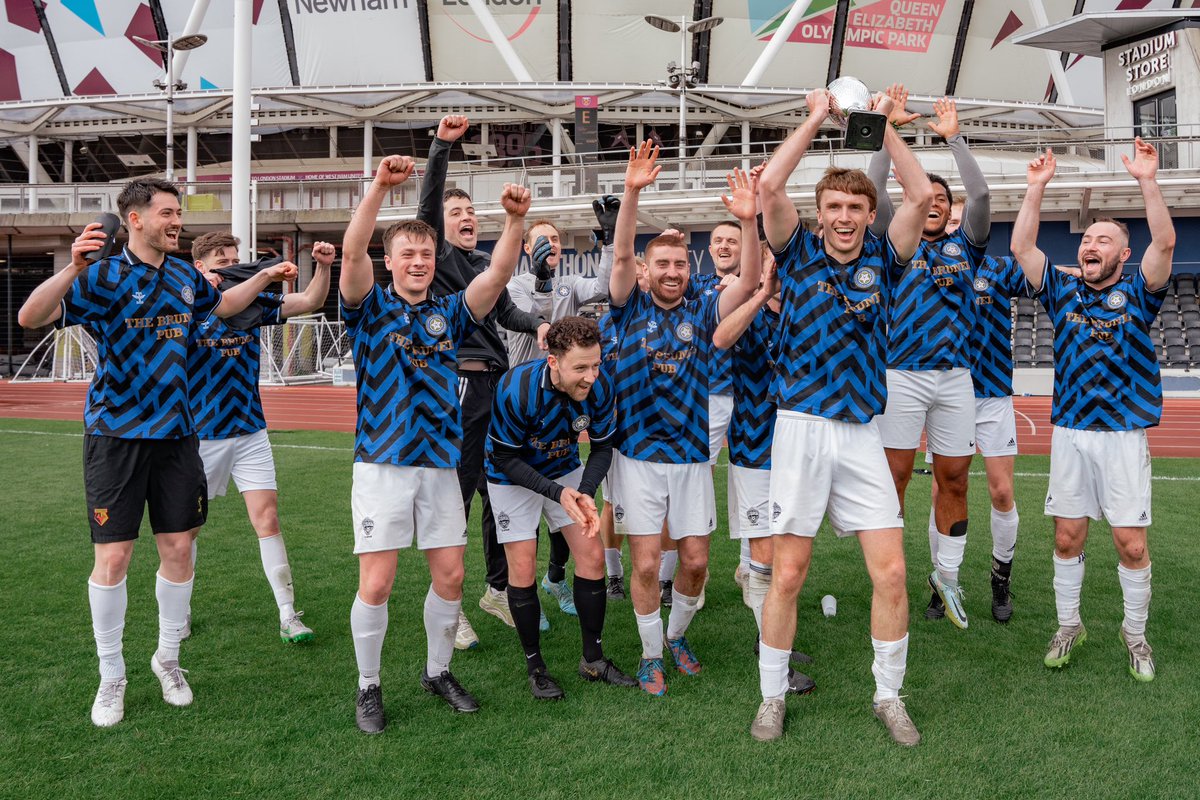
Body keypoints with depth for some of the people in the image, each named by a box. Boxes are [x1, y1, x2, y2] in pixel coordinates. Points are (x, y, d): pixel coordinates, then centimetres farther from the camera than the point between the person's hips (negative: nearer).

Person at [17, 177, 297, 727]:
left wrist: (264, 277, 18)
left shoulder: (185, 276, 8)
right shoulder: (104, 276, -9)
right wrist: (73, 267, -36)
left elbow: (222, 305, 30)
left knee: (178, 548, 8)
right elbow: (30, 318, -21)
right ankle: (111, 676, 16)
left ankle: (167, 657, 27)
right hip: (116, 434, -5)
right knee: (112, 557, -1)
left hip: (176, 431, 5)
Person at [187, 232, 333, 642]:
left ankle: (288, 615, 0)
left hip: (250, 432, 2)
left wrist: (323, 267, -19)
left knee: (267, 518, -4)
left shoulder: (252, 302, 3)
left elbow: (309, 301, -2)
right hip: (200, 435, -2)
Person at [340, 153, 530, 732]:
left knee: (450, 576, 7)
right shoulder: (371, 307, 3)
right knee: (376, 582, -3)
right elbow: (351, 252, -15)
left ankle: (438, 671, 27)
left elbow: (498, 273, -3)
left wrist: (515, 220, -20)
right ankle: (368, 686, 16)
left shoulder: (450, 313, 10)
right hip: (382, 464, -3)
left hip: (440, 462, 3)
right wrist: (379, 186, -28)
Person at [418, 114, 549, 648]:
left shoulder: (486, 263, 19)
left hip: (499, 383, 7)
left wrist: (536, 325, 5)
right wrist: (441, 146, -24)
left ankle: (498, 589, 27)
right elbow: (428, 203, -16)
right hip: (458, 383, -7)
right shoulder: (438, 257, -1)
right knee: (456, 495, -3)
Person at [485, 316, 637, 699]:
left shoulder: (600, 386, -24)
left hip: (566, 470, 4)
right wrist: (558, 493, -32)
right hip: (512, 476, -4)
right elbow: (505, 458, -23)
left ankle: (593, 660, 15)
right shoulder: (516, 390, -36)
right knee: (523, 569, -6)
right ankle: (534, 665, 13)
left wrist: (584, 493, -27)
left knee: (592, 556, -1)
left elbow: (602, 448, -10)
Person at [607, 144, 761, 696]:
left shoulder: (700, 313, 5)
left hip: (690, 454, 2)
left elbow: (749, 281, -10)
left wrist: (747, 221, -25)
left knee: (696, 560, 5)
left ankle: (677, 634, 31)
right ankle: (651, 654, 19)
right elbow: (621, 257, -15)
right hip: (638, 454, -2)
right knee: (646, 563, 0)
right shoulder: (632, 308, 1)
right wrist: (632, 193, -30)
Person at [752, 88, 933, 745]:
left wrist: (883, 125, 0)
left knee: (891, 572, 0)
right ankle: (773, 697, 17)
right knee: (787, 575, 1)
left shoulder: (881, 259, 9)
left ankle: (889, 696, 18)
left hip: (863, 433, 2)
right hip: (801, 428, -2)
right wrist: (816, 118, -3)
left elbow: (922, 196, -2)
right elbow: (770, 186, -9)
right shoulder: (799, 254, 5)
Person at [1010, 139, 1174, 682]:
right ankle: (1068, 627, 20)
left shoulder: (1137, 292, 5)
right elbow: (1021, 247, 1)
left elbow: (1164, 242, -11)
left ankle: (1135, 634, 17)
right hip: (1069, 431, 2)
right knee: (1067, 537, 6)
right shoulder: (1063, 292, 10)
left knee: (1132, 543, -1)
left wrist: (1147, 180, -18)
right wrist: (1037, 187, -4)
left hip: (1125, 433, -2)